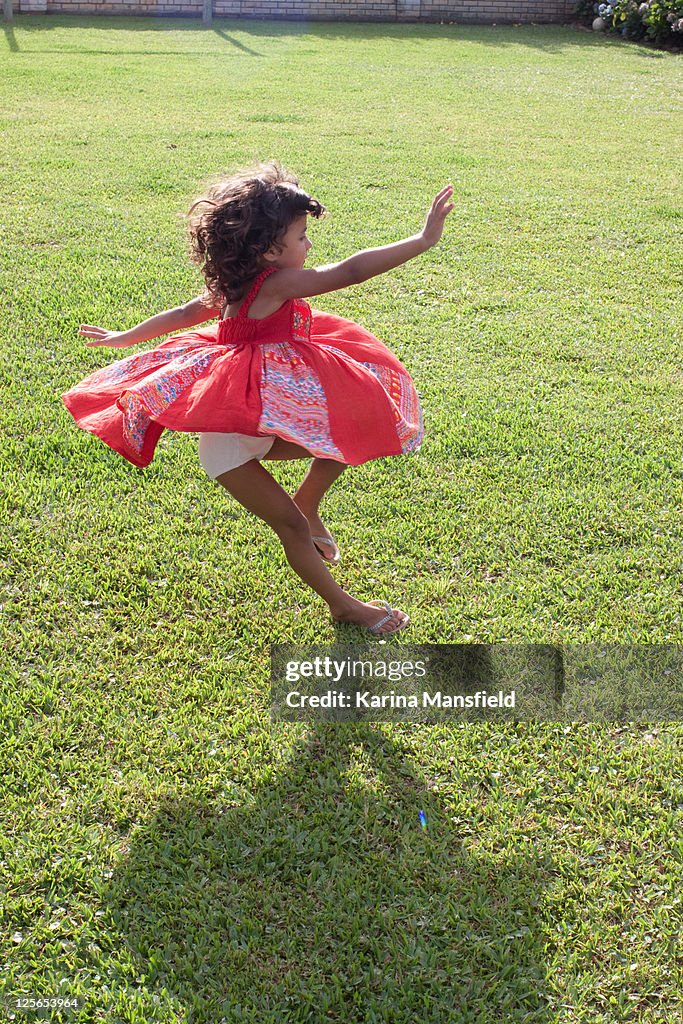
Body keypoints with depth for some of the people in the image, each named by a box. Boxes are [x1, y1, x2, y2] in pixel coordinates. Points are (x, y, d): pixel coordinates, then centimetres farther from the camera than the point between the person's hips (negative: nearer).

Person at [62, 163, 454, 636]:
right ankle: (344, 605, 12)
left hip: (257, 421, 10)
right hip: (233, 441, -10)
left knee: (353, 432, 7)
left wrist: (124, 337, 30)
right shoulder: (274, 282, -22)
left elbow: (185, 313, 17)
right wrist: (425, 239, -27)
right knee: (291, 525, 0)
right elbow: (352, 270, -28)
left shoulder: (234, 286, 5)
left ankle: (308, 505, 25)